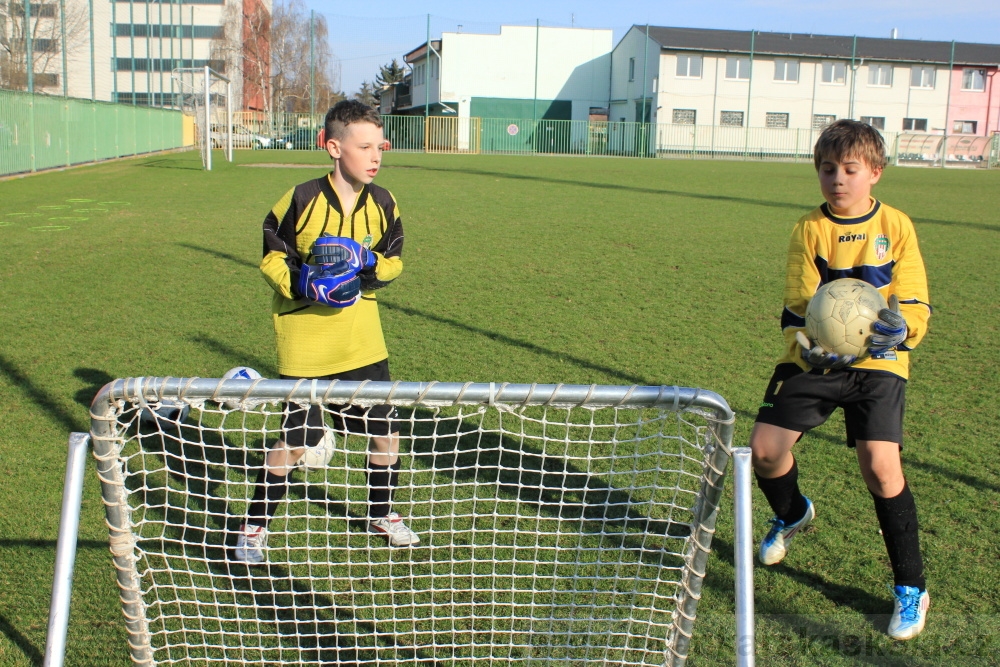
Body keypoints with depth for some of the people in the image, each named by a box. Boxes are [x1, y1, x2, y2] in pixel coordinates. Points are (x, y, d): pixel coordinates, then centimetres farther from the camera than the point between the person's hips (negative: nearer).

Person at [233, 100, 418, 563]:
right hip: (304, 340, -4)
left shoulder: (381, 203, -2)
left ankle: (382, 515, 33)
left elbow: (394, 259, 7)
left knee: (386, 430, 8)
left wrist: (372, 266, -15)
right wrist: (297, 285, -22)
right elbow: (271, 256, -3)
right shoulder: (302, 200, -14)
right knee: (295, 441, 0)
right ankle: (255, 525, 23)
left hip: (363, 339, 4)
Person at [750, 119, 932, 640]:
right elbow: (796, 309, -6)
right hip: (815, 359, 2)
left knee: (879, 463, -17)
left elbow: (915, 308, -5)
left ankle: (911, 588, 2)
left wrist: (898, 328, -28)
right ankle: (793, 514, 31)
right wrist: (811, 345, -27)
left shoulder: (897, 226, -2)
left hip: (877, 363, -2)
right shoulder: (809, 229, -2)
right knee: (764, 448, -7)